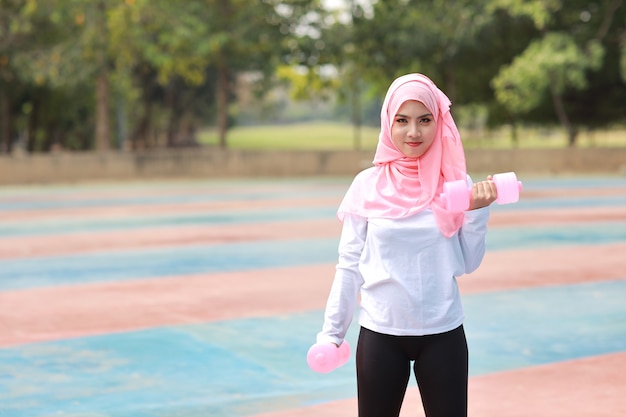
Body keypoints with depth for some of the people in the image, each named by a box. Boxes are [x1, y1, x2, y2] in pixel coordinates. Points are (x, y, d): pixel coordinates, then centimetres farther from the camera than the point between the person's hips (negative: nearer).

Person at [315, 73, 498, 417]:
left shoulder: (455, 183, -1)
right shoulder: (368, 185, -3)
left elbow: (467, 263, 2)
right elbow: (349, 265, 2)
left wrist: (477, 212, -10)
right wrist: (331, 332, 1)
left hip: (444, 334, 0)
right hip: (379, 334, 0)